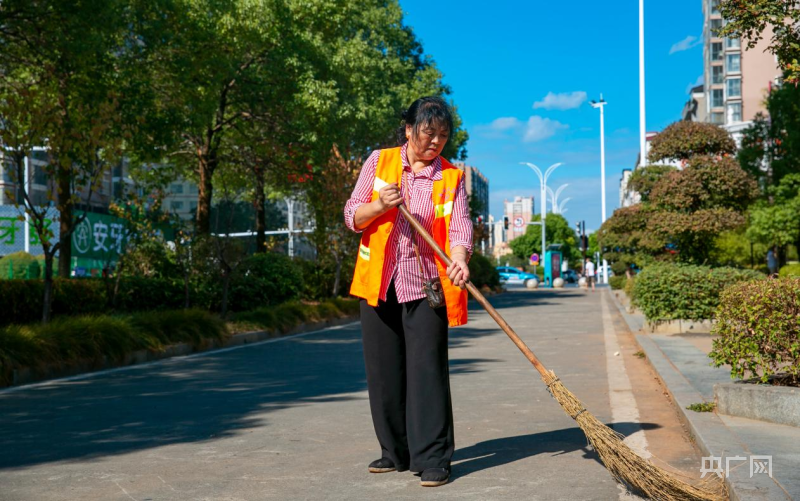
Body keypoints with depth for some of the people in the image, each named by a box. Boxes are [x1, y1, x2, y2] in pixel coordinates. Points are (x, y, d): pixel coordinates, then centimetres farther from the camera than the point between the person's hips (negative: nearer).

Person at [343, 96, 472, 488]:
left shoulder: (451, 177, 2)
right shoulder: (379, 162, 5)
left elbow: (459, 227, -11)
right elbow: (352, 216, 4)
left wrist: (459, 261, -31)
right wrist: (381, 206, -17)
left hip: (426, 286, -2)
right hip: (379, 284, 2)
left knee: (427, 370, -6)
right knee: (384, 371, 7)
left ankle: (432, 458, 1)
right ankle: (396, 452, 21)